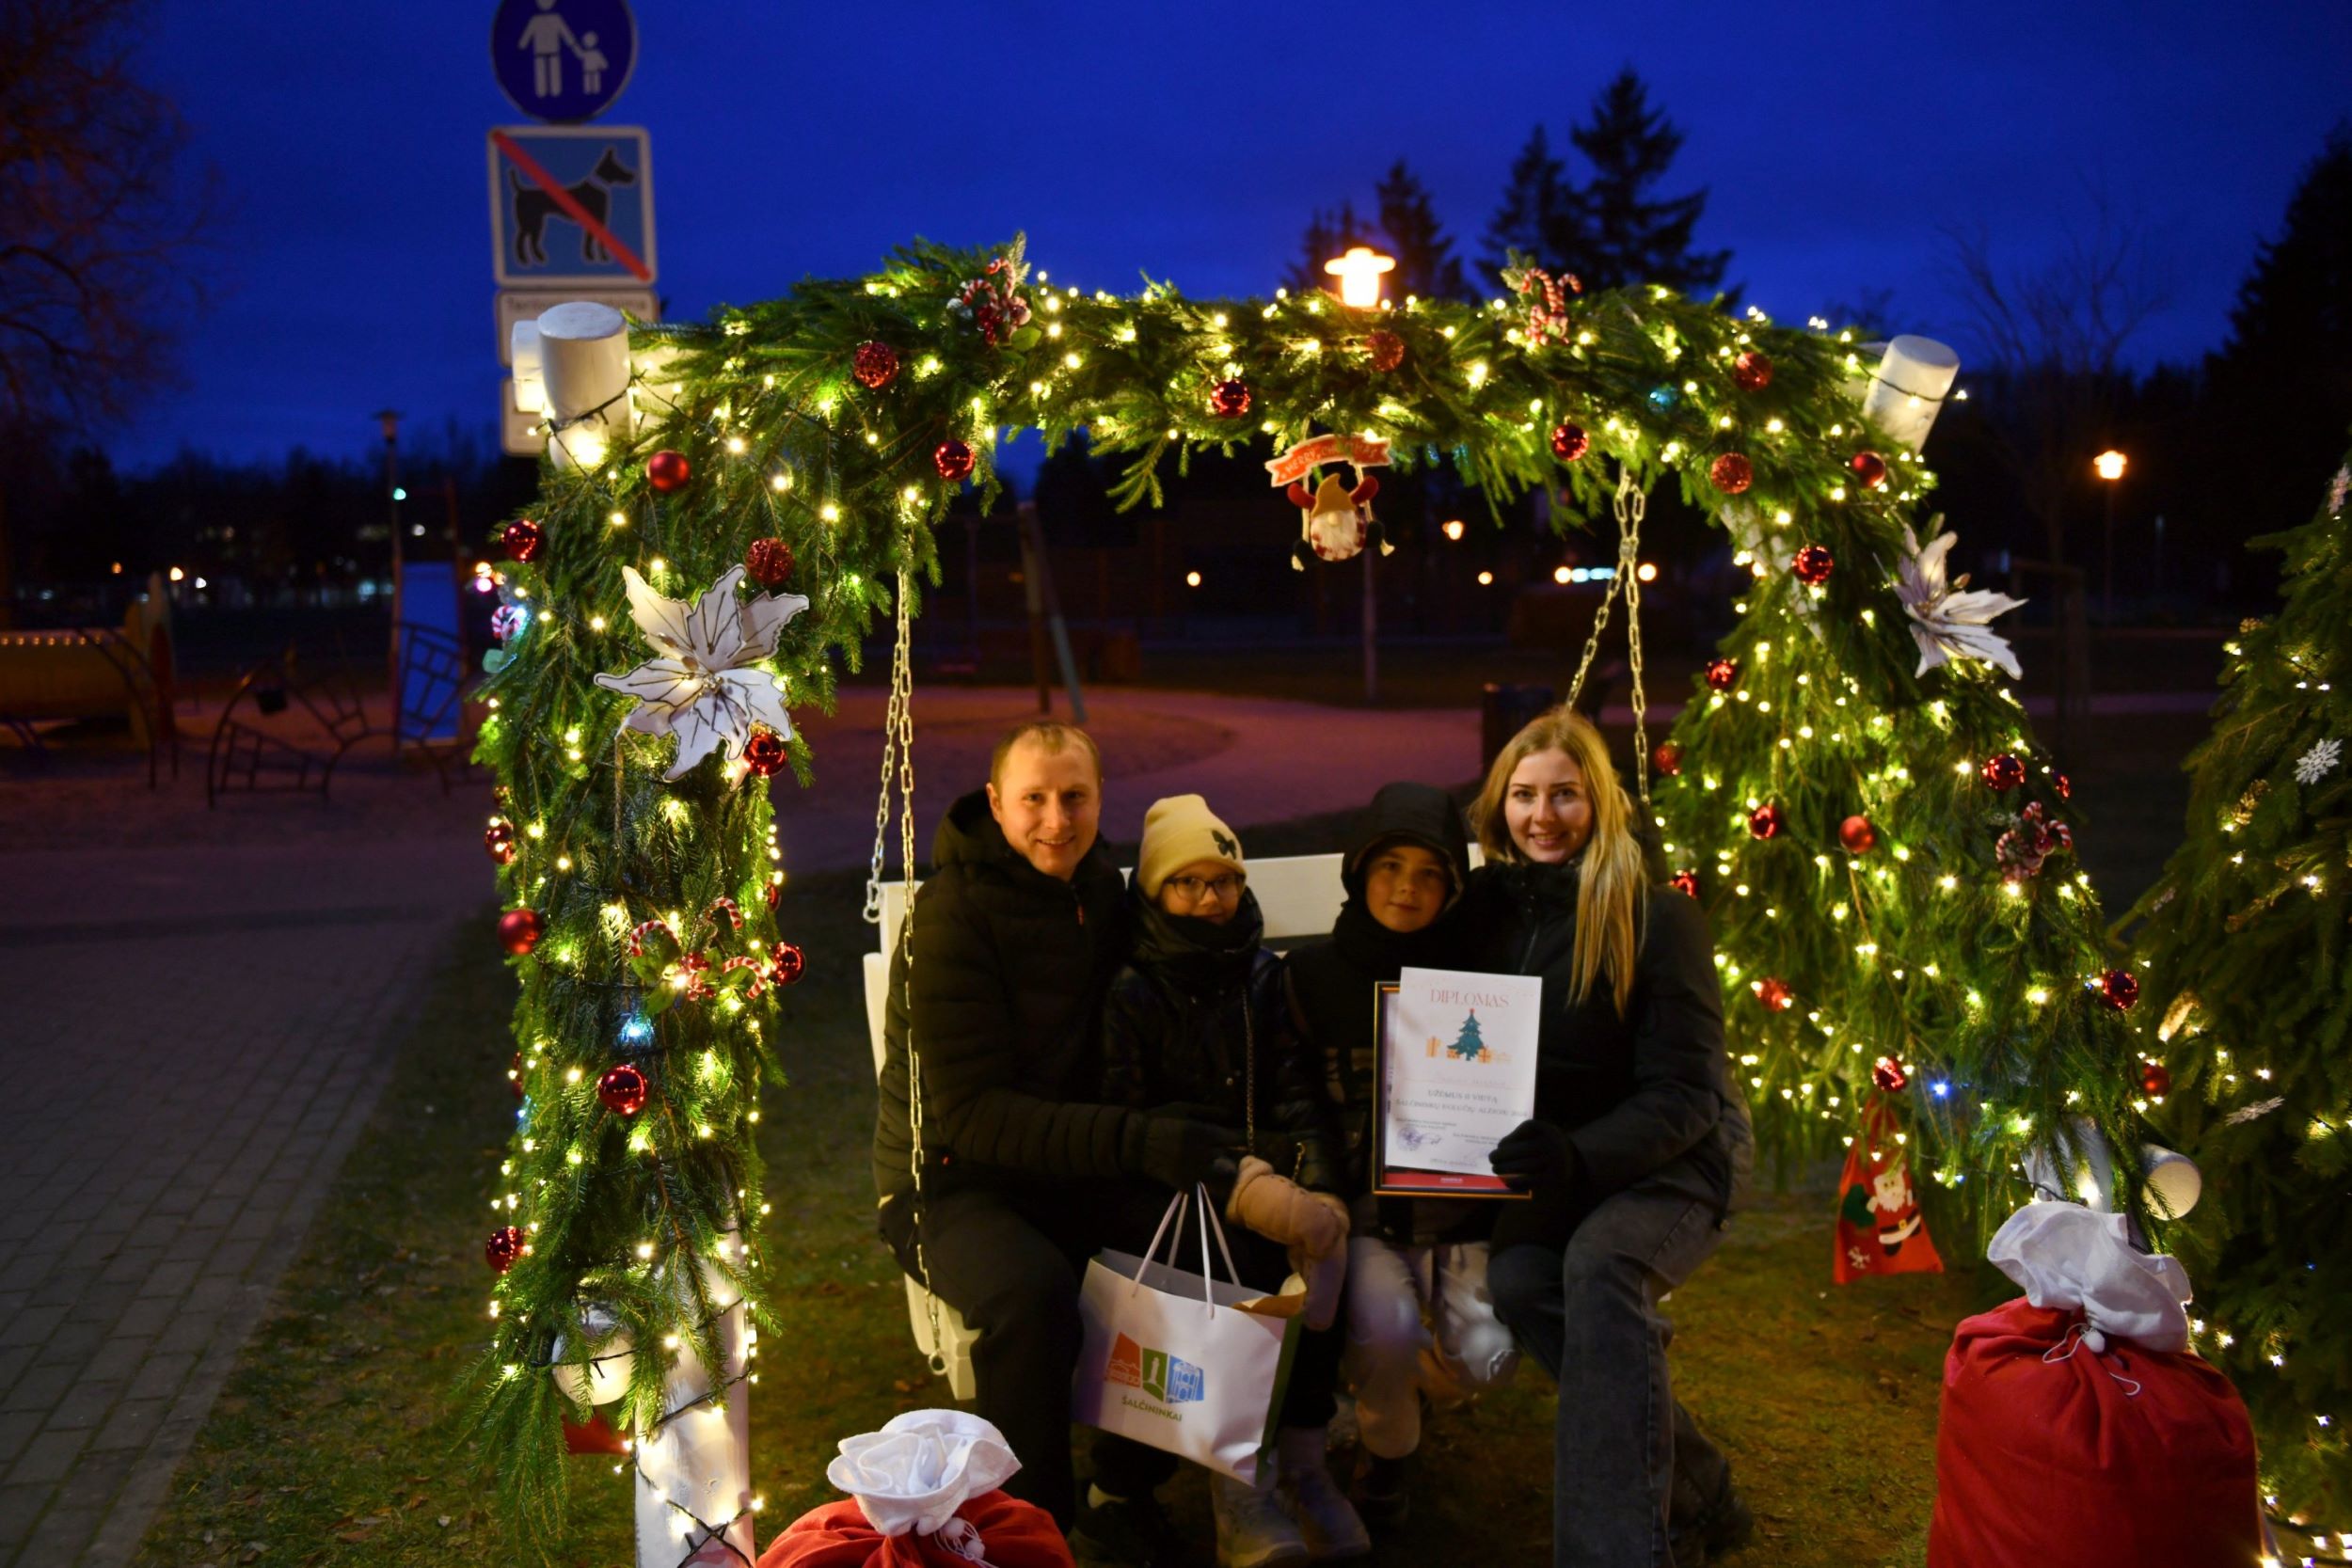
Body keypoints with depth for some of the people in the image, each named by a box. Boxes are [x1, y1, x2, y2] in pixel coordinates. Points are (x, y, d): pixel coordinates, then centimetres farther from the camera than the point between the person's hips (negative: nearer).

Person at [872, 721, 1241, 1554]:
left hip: (1069, 1166, 6)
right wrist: (1137, 1141, -33)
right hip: (949, 1181, -6)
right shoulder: (951, 914, -17)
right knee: (1032, 1292, -36)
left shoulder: (1099, 889, 4)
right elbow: (969, 1113, -22)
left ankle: (1122, 1491, 3)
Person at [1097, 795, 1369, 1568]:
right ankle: (1237, 1486, -21)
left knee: (1324, 1241, -26)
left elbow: (1297, 1090, 8)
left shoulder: (1263, 977, 13)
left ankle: (1301, 1462, -10)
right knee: (1240, 1265, -31)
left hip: (1261, 1168, 4)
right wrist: (1243, 1182, -23)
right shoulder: (1130, 990, 0)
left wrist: (1315, 1179, -14)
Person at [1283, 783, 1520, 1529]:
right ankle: (1388, 1449, 8)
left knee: (1487, 1354, -17)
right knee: (1385, 1327, -28)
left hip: (1457, 1207, 2)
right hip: (1361, 1209, -1)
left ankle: (1401, 1378, 22)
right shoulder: (1312, 973, 0)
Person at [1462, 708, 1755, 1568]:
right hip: (1554, 1165, 4)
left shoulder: (1658, 918, -12)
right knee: (1515, 1277, -28)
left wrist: (1580, 1158, -33)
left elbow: (1683, 1095, -16)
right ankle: (1694, 1490, -11)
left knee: (1600, 1261, -35)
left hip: (1672, 1159, -4)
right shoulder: (1490, 906, 1)